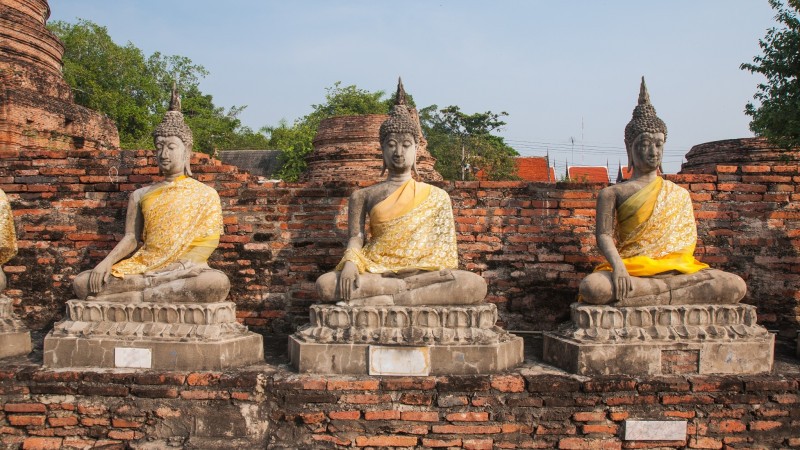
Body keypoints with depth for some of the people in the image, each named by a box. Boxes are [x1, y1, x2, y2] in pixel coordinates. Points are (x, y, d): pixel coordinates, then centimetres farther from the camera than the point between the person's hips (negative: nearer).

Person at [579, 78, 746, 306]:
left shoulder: (679, 195, 20)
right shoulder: (613, 193, 10)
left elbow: (688, 239, 17)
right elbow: (604, 236, -3)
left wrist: (673, 268, -4)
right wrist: (617, 265, -24)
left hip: (674, 270, 4)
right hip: (631, 271, -3)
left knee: (736, 286, -23)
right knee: (591, 288, -36)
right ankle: (672, 290, -24)